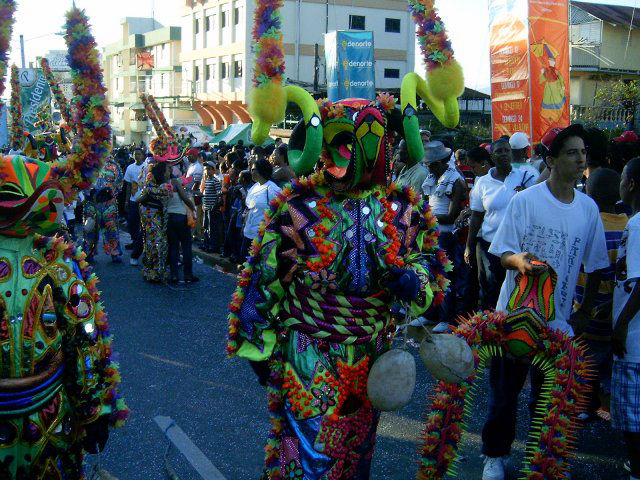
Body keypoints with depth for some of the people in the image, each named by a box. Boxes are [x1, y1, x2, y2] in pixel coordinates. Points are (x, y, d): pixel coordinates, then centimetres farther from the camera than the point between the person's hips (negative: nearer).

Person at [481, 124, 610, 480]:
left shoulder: (589, 208, 1)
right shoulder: (525, 200, -10)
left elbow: (592, 266, 8)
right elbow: (503, 252, -7)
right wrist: (519, 261, -28)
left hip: (559, 318, 3)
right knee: (505, 389, 9)